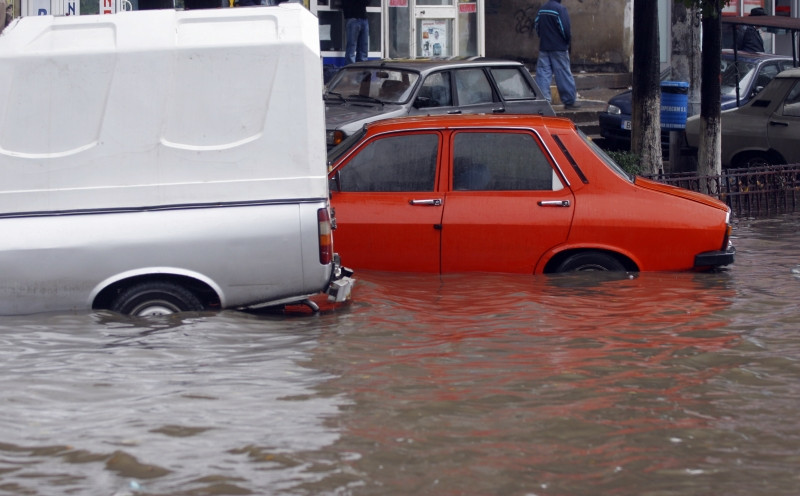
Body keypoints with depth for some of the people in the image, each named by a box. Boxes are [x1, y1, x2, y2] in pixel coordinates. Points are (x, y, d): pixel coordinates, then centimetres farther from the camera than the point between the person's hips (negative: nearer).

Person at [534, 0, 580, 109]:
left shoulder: (541, 10, 8)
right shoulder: (560, 9, -13)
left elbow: (536, 26, 13)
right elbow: (565, 28, -17)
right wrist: (568, 40, -1)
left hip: (544, 47, 5)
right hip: (559, 47, -5)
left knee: (543, 73, 3)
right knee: (564, 74, 2)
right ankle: (570, 101, 7)